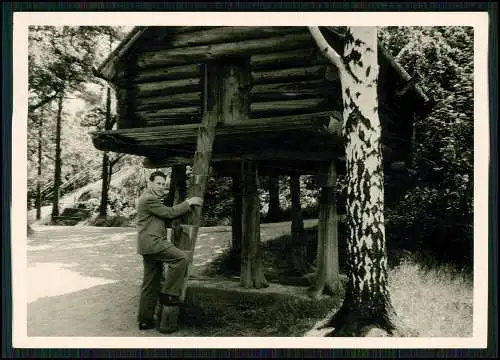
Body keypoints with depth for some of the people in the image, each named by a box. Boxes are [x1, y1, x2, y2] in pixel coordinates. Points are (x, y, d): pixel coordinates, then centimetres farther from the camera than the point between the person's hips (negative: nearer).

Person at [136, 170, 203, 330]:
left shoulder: (150, 198, 23)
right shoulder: (149, 199, -11)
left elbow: (165, 215, 20)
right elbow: (169, 213, -13)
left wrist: (186, 204, 12)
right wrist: (188, 203, -5)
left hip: (150, 246, 11)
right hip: (152, 242, -11)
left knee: (151, 285, 12)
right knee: (182, 257, -22)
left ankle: (145, 320, 17)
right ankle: (168, 293, -14)